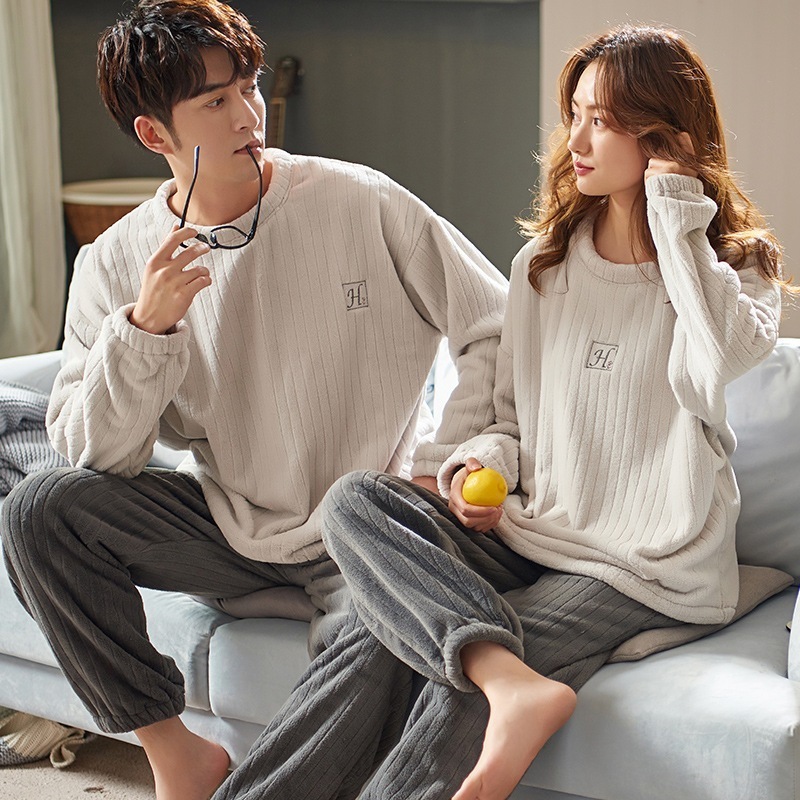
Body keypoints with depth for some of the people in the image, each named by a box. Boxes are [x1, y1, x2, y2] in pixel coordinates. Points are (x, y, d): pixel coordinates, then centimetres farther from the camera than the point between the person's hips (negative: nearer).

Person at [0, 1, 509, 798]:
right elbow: (93, 458, -7)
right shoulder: (117, 264, -2)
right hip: (227, 523, 3)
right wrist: (143, 328, -21)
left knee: (364, 647, -35)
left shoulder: (363, 204, -9)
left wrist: (439, 467, -10)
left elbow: (498, 329, -4)